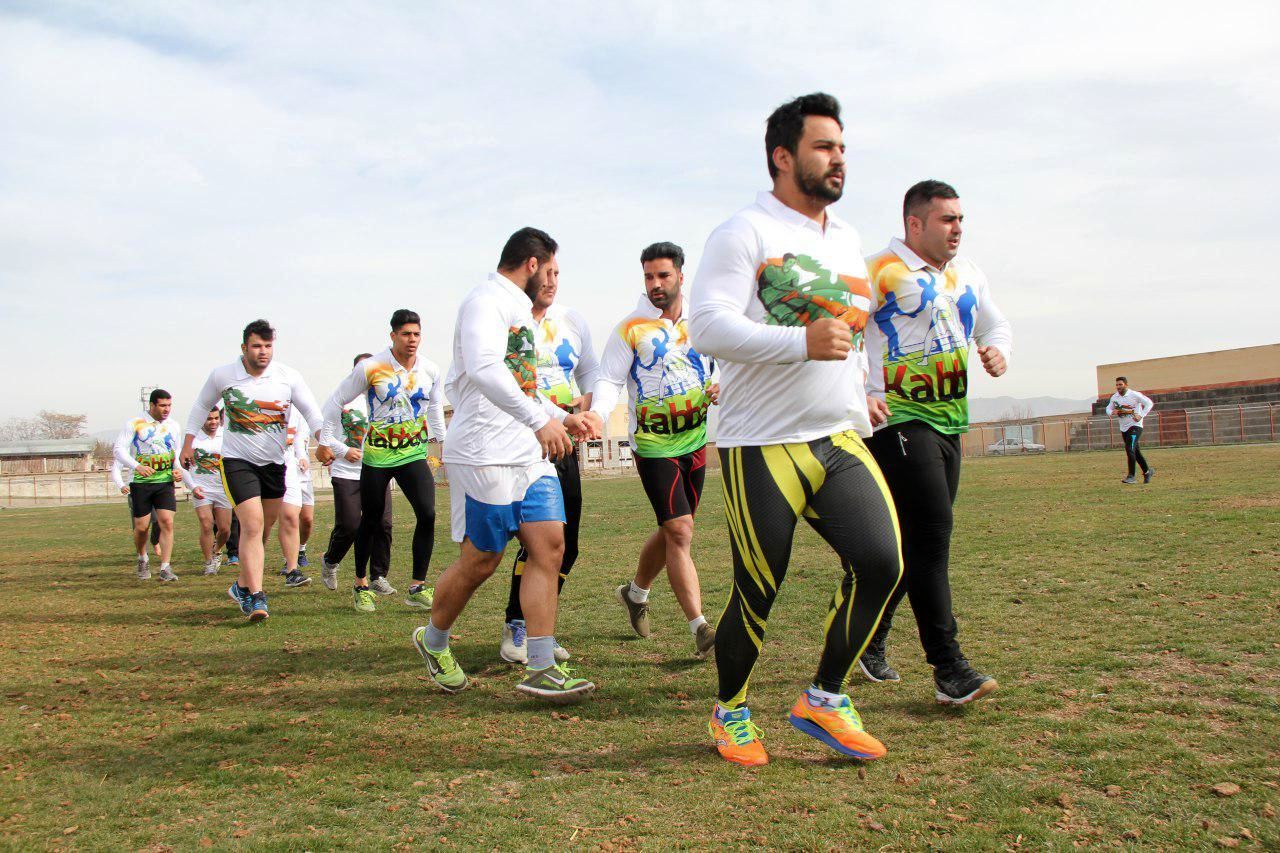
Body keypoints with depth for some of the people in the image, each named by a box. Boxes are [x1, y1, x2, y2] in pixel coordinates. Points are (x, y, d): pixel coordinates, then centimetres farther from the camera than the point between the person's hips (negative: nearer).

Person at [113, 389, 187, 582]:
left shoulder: (173, 426, 11)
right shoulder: (135, 424, -2)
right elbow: (118, 449, -8)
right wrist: (137, 466, -23)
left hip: (165, 481, 2)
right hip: (140, 482, -2)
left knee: (167, 522, -10)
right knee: (141, 526, 1)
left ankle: (165, 568, -7)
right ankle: (143, 560, 29)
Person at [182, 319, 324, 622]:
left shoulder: (288, 377, -5)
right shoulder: (222, 375, -4)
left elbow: (312, 412, -8)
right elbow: (201, 407, 13)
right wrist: (188, 443, 13)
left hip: (275, 462, 3)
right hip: (237, 461, -3)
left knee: (265, 527, 12)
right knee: (252, 525, -16)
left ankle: (242, 585, 31)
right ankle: (255, 597, -14)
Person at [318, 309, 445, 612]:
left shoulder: (430, 370, 1)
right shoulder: (370, 368, -9)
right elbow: (336, 401, 0)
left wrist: (440, 440, 20)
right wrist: (325, 442, 3)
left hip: (414, 454, 2)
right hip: (377, 455, -2)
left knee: (427, 514, -14)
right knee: (371, 522, 7)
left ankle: (418, 588, -3)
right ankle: (361, 585, 27)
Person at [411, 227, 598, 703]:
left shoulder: (519, 311, 22)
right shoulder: (486, 302, -10)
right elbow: (484, 369, -29)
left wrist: (564, 418, 23)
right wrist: (540, 420, -34)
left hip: (529, 454, 9)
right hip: (486, 455, -9)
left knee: (549, 547, -2)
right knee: (481, 561, 1)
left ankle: (541, 669, 1)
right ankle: (433, 641, 27)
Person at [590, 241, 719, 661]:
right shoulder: (631, 328, -6)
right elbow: (609, 379, -8)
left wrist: (722, 387, -6)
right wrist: (597, 412, -27)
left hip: (695, 439, 5)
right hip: (653, 445, -5)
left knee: (671, 530, 16)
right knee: (680, 531, -12)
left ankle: (635, 592, 41)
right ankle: (701, 629, -8)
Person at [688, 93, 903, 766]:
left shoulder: (848, 239, 18)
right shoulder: (744, 233, -7)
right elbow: (708, 326, -19)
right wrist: (803, 342, -26)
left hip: (841, 441, 6)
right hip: (762, 449, -6)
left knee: (881, 563, -10)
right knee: (757, 593, 1)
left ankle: (823, 698, 11)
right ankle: (729, 712, 27)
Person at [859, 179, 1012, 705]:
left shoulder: (966, 274, 16)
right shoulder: (879, 272, -8)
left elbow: (994, 324, 28)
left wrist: (998, 351, 5)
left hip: (948, 422, 8)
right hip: (899, 420, -8)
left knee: (919, 541, 12)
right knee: (931, 535, -13)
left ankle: (871, 641, 27)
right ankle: (948, 667, -8)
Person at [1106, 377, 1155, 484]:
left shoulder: (1135, 395, -13)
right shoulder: (1114, 397, 3)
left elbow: (1149, 403, -9)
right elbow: (1108, 408, 14)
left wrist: (1141, 415, -17)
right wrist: (1111, 412, -10)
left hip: (1135, 426, -7)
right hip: (1123, 428, 7)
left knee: (1129, 449, -20)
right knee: (1136, 451, 15)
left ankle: (1131, 476, -18)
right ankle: (1147, 471, 33)